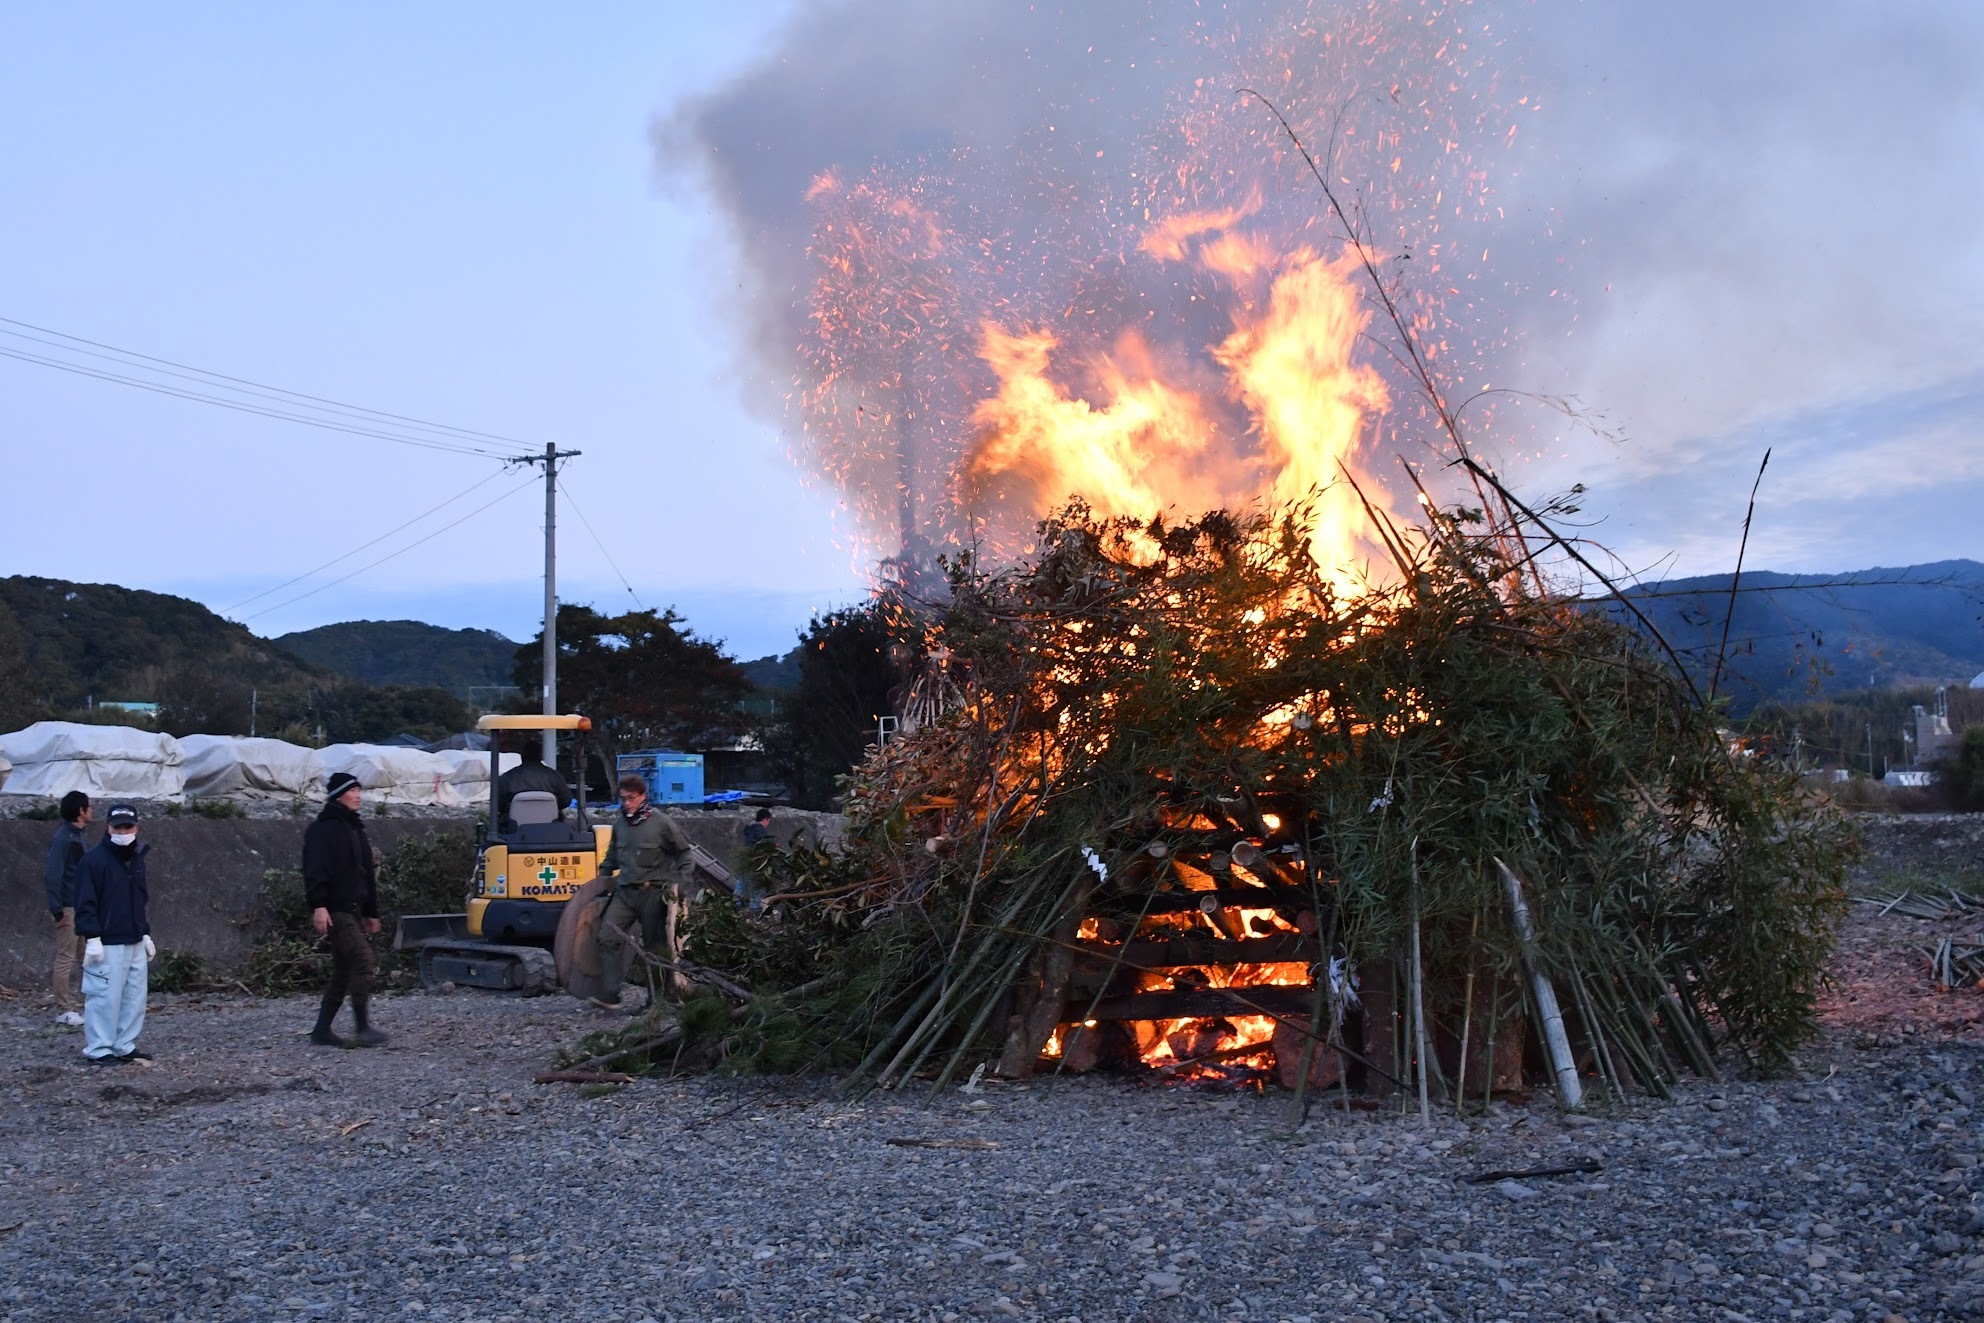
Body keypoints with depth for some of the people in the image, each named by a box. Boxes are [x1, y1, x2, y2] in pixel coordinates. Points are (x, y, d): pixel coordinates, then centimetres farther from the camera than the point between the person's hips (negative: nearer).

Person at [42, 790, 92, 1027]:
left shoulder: (77, 836, 12)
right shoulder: (62, 838, -15)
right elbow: (52, 875, -19)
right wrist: (57, 910, -21)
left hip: (81, 907, 9)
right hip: (68, 908, -9)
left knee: (80, 956, 13)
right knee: (66, 958, -4)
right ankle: (63, 1011, 1)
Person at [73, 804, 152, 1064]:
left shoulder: (137, 859, 15)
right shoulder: (94, 860, -9)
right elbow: (86, 903, -12)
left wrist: (145, 934, 21)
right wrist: (92, 937, -17)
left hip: (135, 944, 8)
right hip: (107, 945, -8)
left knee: (135, 996, 9)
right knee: (105, 997, -8)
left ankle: (125, 1046, 18)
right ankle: (99, 1049, 0)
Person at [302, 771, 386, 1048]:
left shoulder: (354, 828, 20)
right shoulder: (324, 829, -8)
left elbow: (366, 873, 24)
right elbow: (315, 870, -18)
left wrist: (371, 912, 24)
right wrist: (318, 905, -27)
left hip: (353, 910, 10)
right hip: (335, 910, -10)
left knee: (343, 971, 10)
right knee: (364, 960, -17)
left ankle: (322, 1030, 15)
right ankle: (362, 1028, -16)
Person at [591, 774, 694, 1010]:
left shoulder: (662, 823, -6)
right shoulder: (619, 824, 9)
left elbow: (684, 853, 2)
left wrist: (681, 883, -5)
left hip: (653, 893, -4)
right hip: (624, 892, 5)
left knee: (654, 944, 4)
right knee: (608, 937, -11)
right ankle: (610, 994, -12)